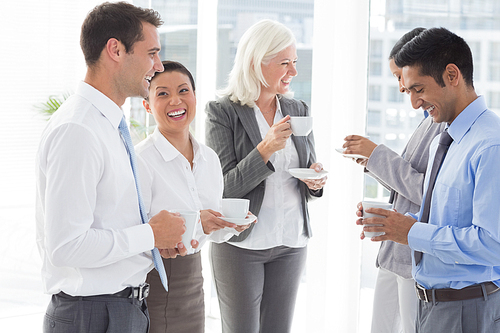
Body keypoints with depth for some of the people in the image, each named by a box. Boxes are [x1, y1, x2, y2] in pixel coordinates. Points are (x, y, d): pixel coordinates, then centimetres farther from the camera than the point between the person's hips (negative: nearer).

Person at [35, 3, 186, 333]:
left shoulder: (110, 125, 12)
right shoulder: (76, 131, -20)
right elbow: (65, 247, -26)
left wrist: (155, 233, 5)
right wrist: (150, 235, -15)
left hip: (128, 306, 9)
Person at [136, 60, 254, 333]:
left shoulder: (209, 159, 8)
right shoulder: (140, 161, -15)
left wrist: (232, 224, -4)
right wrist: (193, 224, -26)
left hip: (193, 282, 7)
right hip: (151, 287, -7)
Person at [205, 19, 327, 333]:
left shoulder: (298, 109, 8)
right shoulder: (223, 112, -7)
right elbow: (223, 187, -13)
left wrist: (315, 181, -9)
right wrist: (266, 148, -24)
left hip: (291, 242, 5)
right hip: (241, 244, -5)